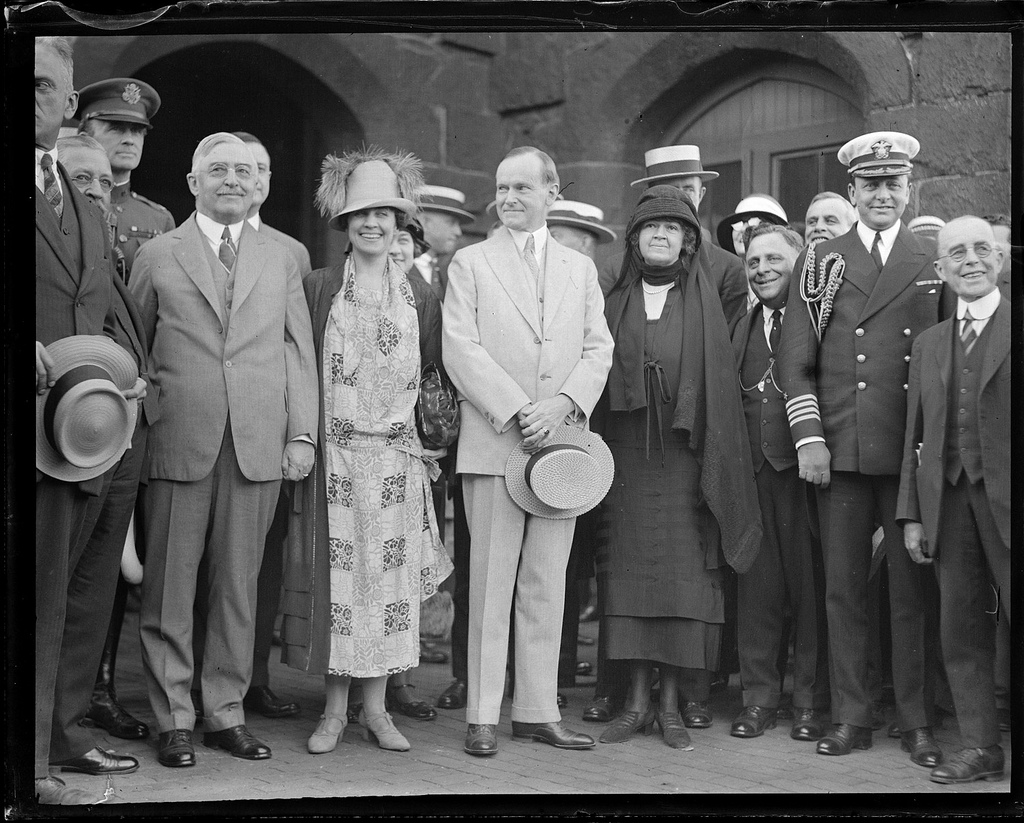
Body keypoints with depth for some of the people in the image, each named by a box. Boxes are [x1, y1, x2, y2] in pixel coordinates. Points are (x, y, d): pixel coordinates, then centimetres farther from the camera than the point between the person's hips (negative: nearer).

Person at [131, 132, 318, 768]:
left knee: (238, 585, 5)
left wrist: (302, 433, 2)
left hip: (259, 445, 2)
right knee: (170, 585, 1)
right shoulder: (157, 256, 9)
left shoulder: (281, 260, 15)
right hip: (179, 441, -1)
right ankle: (174, 720, 10)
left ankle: (227, 713, 14)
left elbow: (300, 352, 11)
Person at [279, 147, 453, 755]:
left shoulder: (416, 291, 9)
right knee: (338, 573, 0)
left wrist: (430, 442, 3)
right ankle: (335, 710, 10)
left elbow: (431, 374, 10)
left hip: (396, 457, 1)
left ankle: (377, 709, 11)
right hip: (335, 455, -1)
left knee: (389, 572, 2)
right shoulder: (319, 287, 5)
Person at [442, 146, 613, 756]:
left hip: (562, 442, 3)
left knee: (547, 584, 5)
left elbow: (599, 348, 9)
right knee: (492, 581, -2)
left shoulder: (581, 268, 17)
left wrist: (563, 403, -10)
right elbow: (461, 348, -4)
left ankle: (538, 711, 11)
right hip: (494, 442, -3)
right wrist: (519, 411, -13)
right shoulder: (470, 263, 7)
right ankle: (483, 714, 4)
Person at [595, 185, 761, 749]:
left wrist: (713, 459, -6)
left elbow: (718, 382, 3)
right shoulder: (616, 303, 10)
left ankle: (675, 703, 4)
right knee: (628, 571, 1)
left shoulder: (704, 303, 6)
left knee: (682, 572, -2)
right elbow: (597, 373, 7)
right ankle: (637, 701, 7)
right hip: (626, 454, 2)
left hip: (683, 455, -1)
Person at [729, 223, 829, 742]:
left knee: (811, 586, 1)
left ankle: (812, 700, 11)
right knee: (757, 586, 7)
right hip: (753, 469, 5)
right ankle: (759, 696, 15)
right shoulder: (744, 329, 17)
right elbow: (732, 403, 15)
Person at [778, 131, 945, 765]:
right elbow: (797, 361, 6)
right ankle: (851, 718, 14)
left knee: (912, 590, 4)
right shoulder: (820, 262, 9)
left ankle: (918, 723, 13)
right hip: (839, 452, 1)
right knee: (844, 589, 5)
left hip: (912, 453, -1)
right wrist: (809, 437, -3)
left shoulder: (935, 265, 9)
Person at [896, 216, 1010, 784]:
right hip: (950, 500, 4)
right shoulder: (928, 344, 16)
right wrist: (912, 513, 9)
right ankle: (979, 749, 13)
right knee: (962, 631, 6)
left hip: (1007, 497, -4)